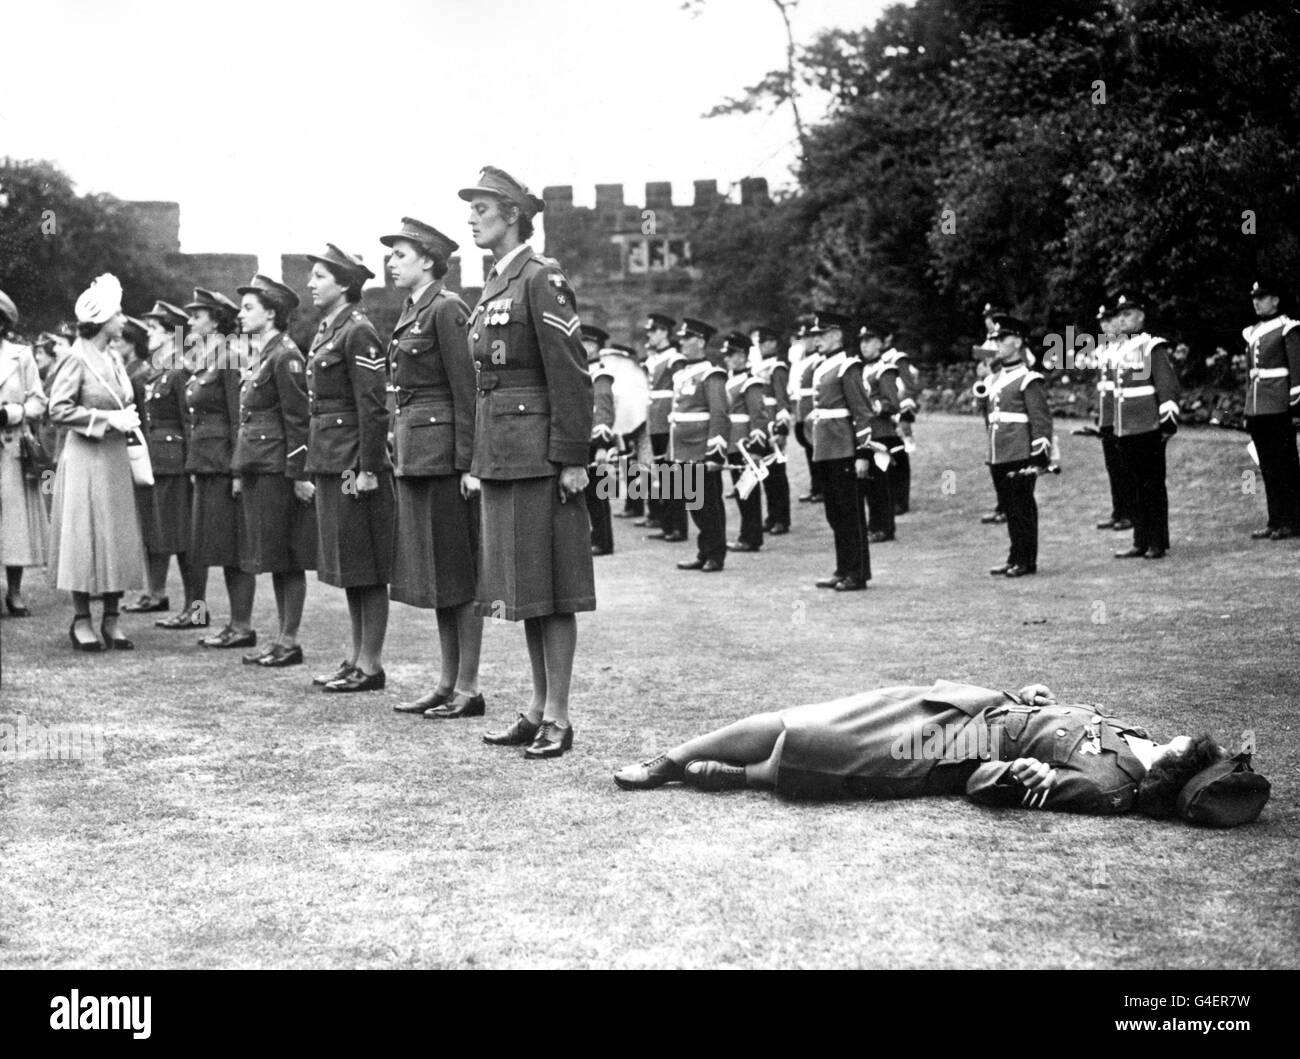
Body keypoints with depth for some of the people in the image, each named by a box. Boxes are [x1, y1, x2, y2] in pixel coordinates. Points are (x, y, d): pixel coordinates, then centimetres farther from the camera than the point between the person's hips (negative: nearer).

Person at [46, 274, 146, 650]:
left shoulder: (113, 360, 12)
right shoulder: (77, 359, -11)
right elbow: (58, 409, -16)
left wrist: (127, 417, 8)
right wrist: (106, 418, -17)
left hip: (115, 459, 7)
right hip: (86, 460, -7)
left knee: (118, 538, 6)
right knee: (85, 537, -2)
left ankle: (110, 620, 13)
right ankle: (81, 620, 6)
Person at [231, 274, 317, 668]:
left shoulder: (285, 357, -12)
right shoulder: (256, 356, 16)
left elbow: (297, 419, -15)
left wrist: (298, 474, -18)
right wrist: (239, 471, 18)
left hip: (278, 469, -9)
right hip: (256, 469, 9)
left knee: (287, 557, -3)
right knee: (275, 559, 12)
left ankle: (290, 642, 3)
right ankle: (281, 636, 18)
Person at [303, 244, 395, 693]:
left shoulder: (358, 333, -12)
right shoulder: (327, 331, 15)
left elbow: (374, 408, -17)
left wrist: (367, 470, -20)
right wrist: (317, 464, 17)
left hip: (355, 465, -9)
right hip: (330, 464, 9)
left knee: (367, 568, -2)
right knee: (347, 568, 14)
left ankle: (371, 665, 3)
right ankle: (355, 656, 21)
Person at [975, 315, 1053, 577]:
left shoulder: (1029, 380, -8)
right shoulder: (993, 380, 15)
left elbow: (1042, 421, -10)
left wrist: (1038, 457, -14)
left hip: (1020, 457, -7)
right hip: (998, 457, 7)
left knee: (1023, 509, -1)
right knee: (1009, 509, 11)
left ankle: (1026, 561, 5)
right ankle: (1015, 558, 18)